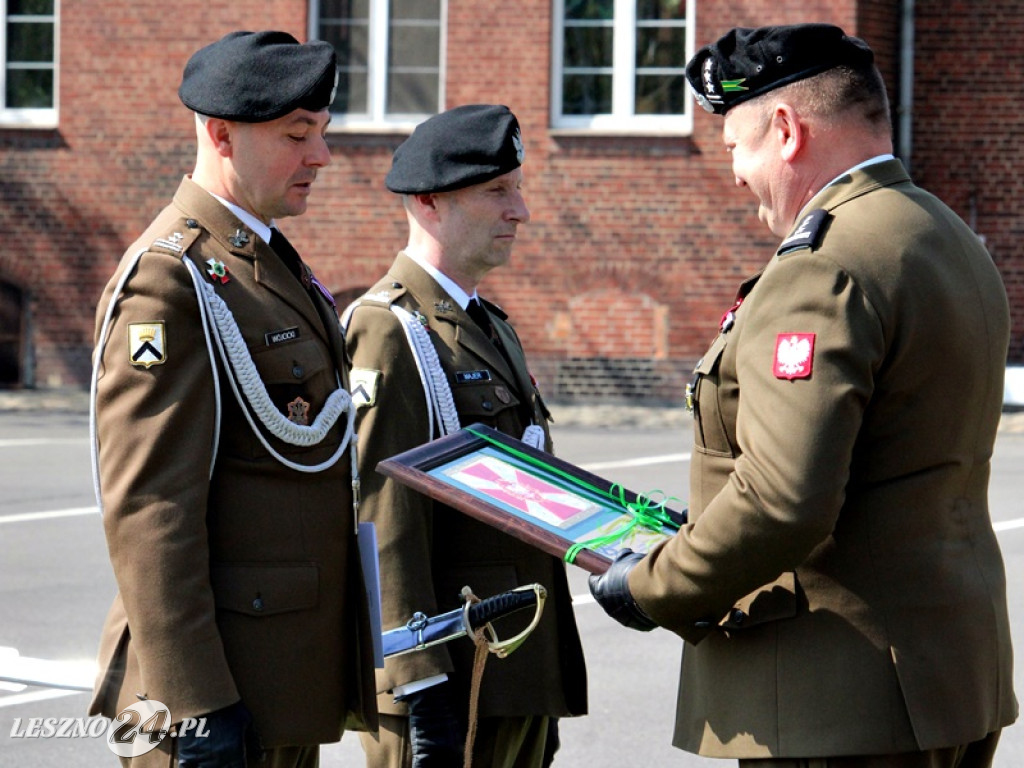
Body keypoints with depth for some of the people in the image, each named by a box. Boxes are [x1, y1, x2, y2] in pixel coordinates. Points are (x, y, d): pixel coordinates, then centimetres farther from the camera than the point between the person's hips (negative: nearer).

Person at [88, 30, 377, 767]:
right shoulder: (167, 280, -14)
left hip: (293, 676, 9)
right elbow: (146, 507, -20)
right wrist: (194, 706, -23)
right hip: (216, 682, -9)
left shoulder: (276, 265, 16)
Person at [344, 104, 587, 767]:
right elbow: (386, 524, -18)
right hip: (448, 675, -9)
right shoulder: (389, 331, -12)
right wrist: (423, 689, -22)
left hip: (522, 676, 9)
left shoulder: (489, 326, 18)